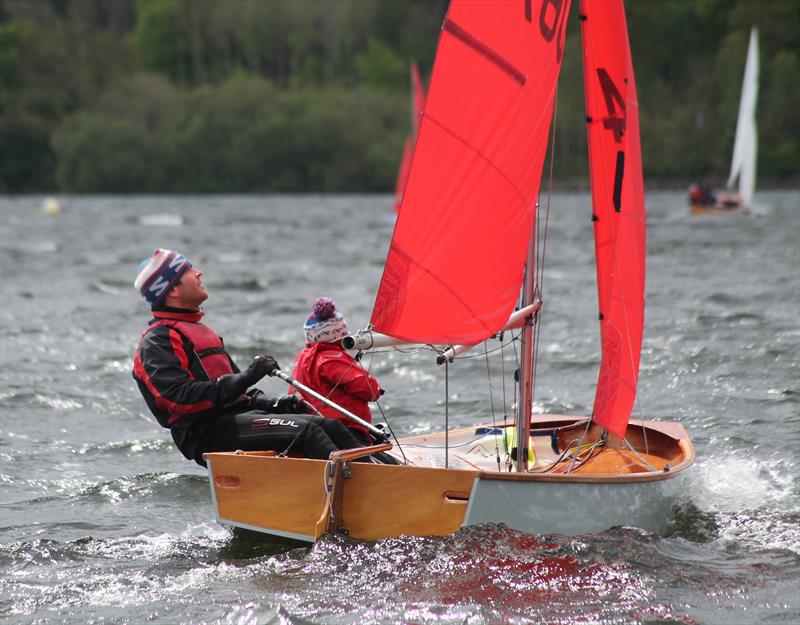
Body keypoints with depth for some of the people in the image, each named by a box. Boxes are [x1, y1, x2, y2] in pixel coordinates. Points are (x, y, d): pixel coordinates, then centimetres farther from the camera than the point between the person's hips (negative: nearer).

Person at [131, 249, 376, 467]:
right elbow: (181, 396, -19)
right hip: (207, 434, -9)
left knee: (329, 426, -4)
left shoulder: (200, 331, 28)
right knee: (307, 429, -22)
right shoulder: (156, 342, -5)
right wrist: (246, 377, -19)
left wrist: (278, 404, 10)